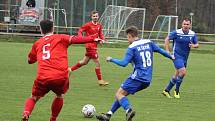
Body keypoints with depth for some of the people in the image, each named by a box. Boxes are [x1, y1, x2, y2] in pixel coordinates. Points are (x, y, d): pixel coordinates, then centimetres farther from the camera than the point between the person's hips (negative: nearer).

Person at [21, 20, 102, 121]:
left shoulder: (37, 43, 19)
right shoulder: (60, 38, 11)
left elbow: (30, 60, 30)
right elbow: (74, 39, -4)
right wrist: (93, 39, -5)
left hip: (42, 78, 1)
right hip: (61, 77, -1)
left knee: (33, 98, 19)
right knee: (59, 96, 30)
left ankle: (26, 113, -10)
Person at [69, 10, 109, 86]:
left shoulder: (99, 26, 8)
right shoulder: (88, 25, -11)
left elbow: (100, 34, 19)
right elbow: (80, 31, -8)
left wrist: (102, 39, -2)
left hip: (94, 46, 8)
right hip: (90, 46, -8)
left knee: (84, 62, 19)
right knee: (97, 63, -7)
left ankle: (70, 69, 33)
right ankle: (100, 80, 1)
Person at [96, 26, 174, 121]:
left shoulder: (132, 48, -9)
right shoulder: (148, 43, 10)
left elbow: (124, 63, -15)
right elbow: (160, 50, 18)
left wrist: (111, 59, -1)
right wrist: (171, 57, 35)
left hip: (137, 77, -8)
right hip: (147, 80, 8)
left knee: (119, 94, -5)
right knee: (122, 94, 15)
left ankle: (128, 110, -30)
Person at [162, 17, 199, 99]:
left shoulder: (193, 34, 1)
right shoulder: (176, 33, -11)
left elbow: (197, 44, 9)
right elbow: (167, 39, -2)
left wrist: (193, 46, -15)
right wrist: (168, 51, -8)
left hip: (185, 58, 6)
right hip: (177, 56, -6)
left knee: (177, 75, 12)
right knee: (183, 72, -20)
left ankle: (167, 90, 25)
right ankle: (177, 90, -2)